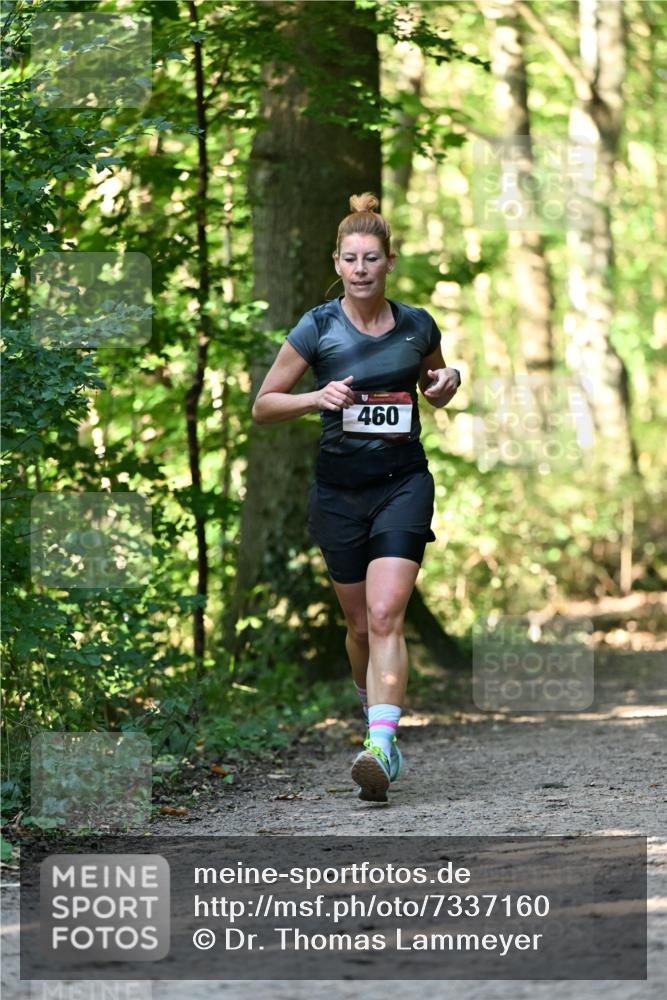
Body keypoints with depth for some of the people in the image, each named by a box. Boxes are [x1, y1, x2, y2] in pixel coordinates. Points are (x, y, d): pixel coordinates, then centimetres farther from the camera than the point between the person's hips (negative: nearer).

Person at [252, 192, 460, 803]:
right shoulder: (318, 328, -4)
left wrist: (449, 383, -3)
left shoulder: (418, 326, 1)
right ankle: (374, 709, 38)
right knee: (360, 625, 10)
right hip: (339, 491, 1)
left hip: (404, 483, -1)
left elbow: (435, 394, 20)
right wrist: (317, 398, -18)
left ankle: (380, 747, -27)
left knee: (385, 615, -18)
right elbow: (262, 406, 0)